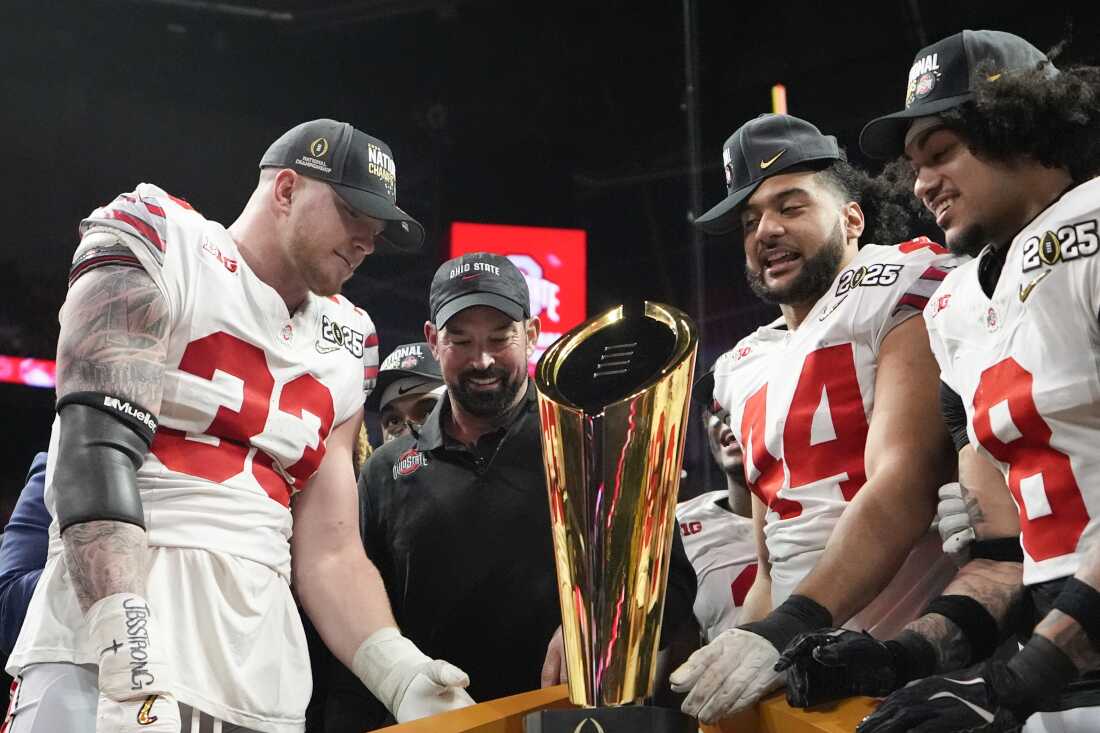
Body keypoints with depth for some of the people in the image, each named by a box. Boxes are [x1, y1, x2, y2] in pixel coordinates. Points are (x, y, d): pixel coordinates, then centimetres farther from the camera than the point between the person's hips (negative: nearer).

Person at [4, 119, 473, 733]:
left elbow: (329, 554, 15)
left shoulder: (343, 350, 18)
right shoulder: (161, 250, -1)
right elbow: (96, 450, -14)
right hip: (105, 647, -6)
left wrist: (403, 676, -2)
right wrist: (129, 658, -25)